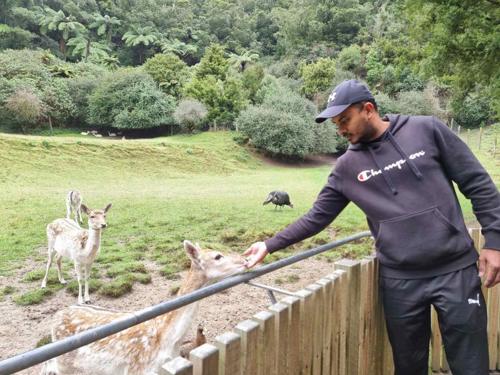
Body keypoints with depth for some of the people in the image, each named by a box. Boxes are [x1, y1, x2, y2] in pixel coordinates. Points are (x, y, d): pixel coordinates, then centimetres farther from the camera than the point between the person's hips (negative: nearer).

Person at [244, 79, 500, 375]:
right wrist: (271, 245, 1)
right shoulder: (347, 166, 3)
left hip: (457, 271, -1)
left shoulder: (427, 130, -3)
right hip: (400, 280, 2)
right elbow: (317, 217, 6)